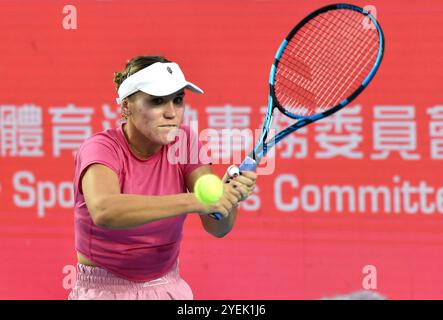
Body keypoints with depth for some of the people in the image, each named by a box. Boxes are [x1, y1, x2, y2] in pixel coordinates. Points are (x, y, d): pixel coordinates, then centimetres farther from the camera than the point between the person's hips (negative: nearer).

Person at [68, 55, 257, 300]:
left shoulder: (184, 142, -2)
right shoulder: (101, 149, -16)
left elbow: (217, 227, -9)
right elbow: (104, 211, -38)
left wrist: (230, 195, -31)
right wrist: (193, 201, -41)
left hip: (169, 288, 5)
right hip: (104, 291, -5)